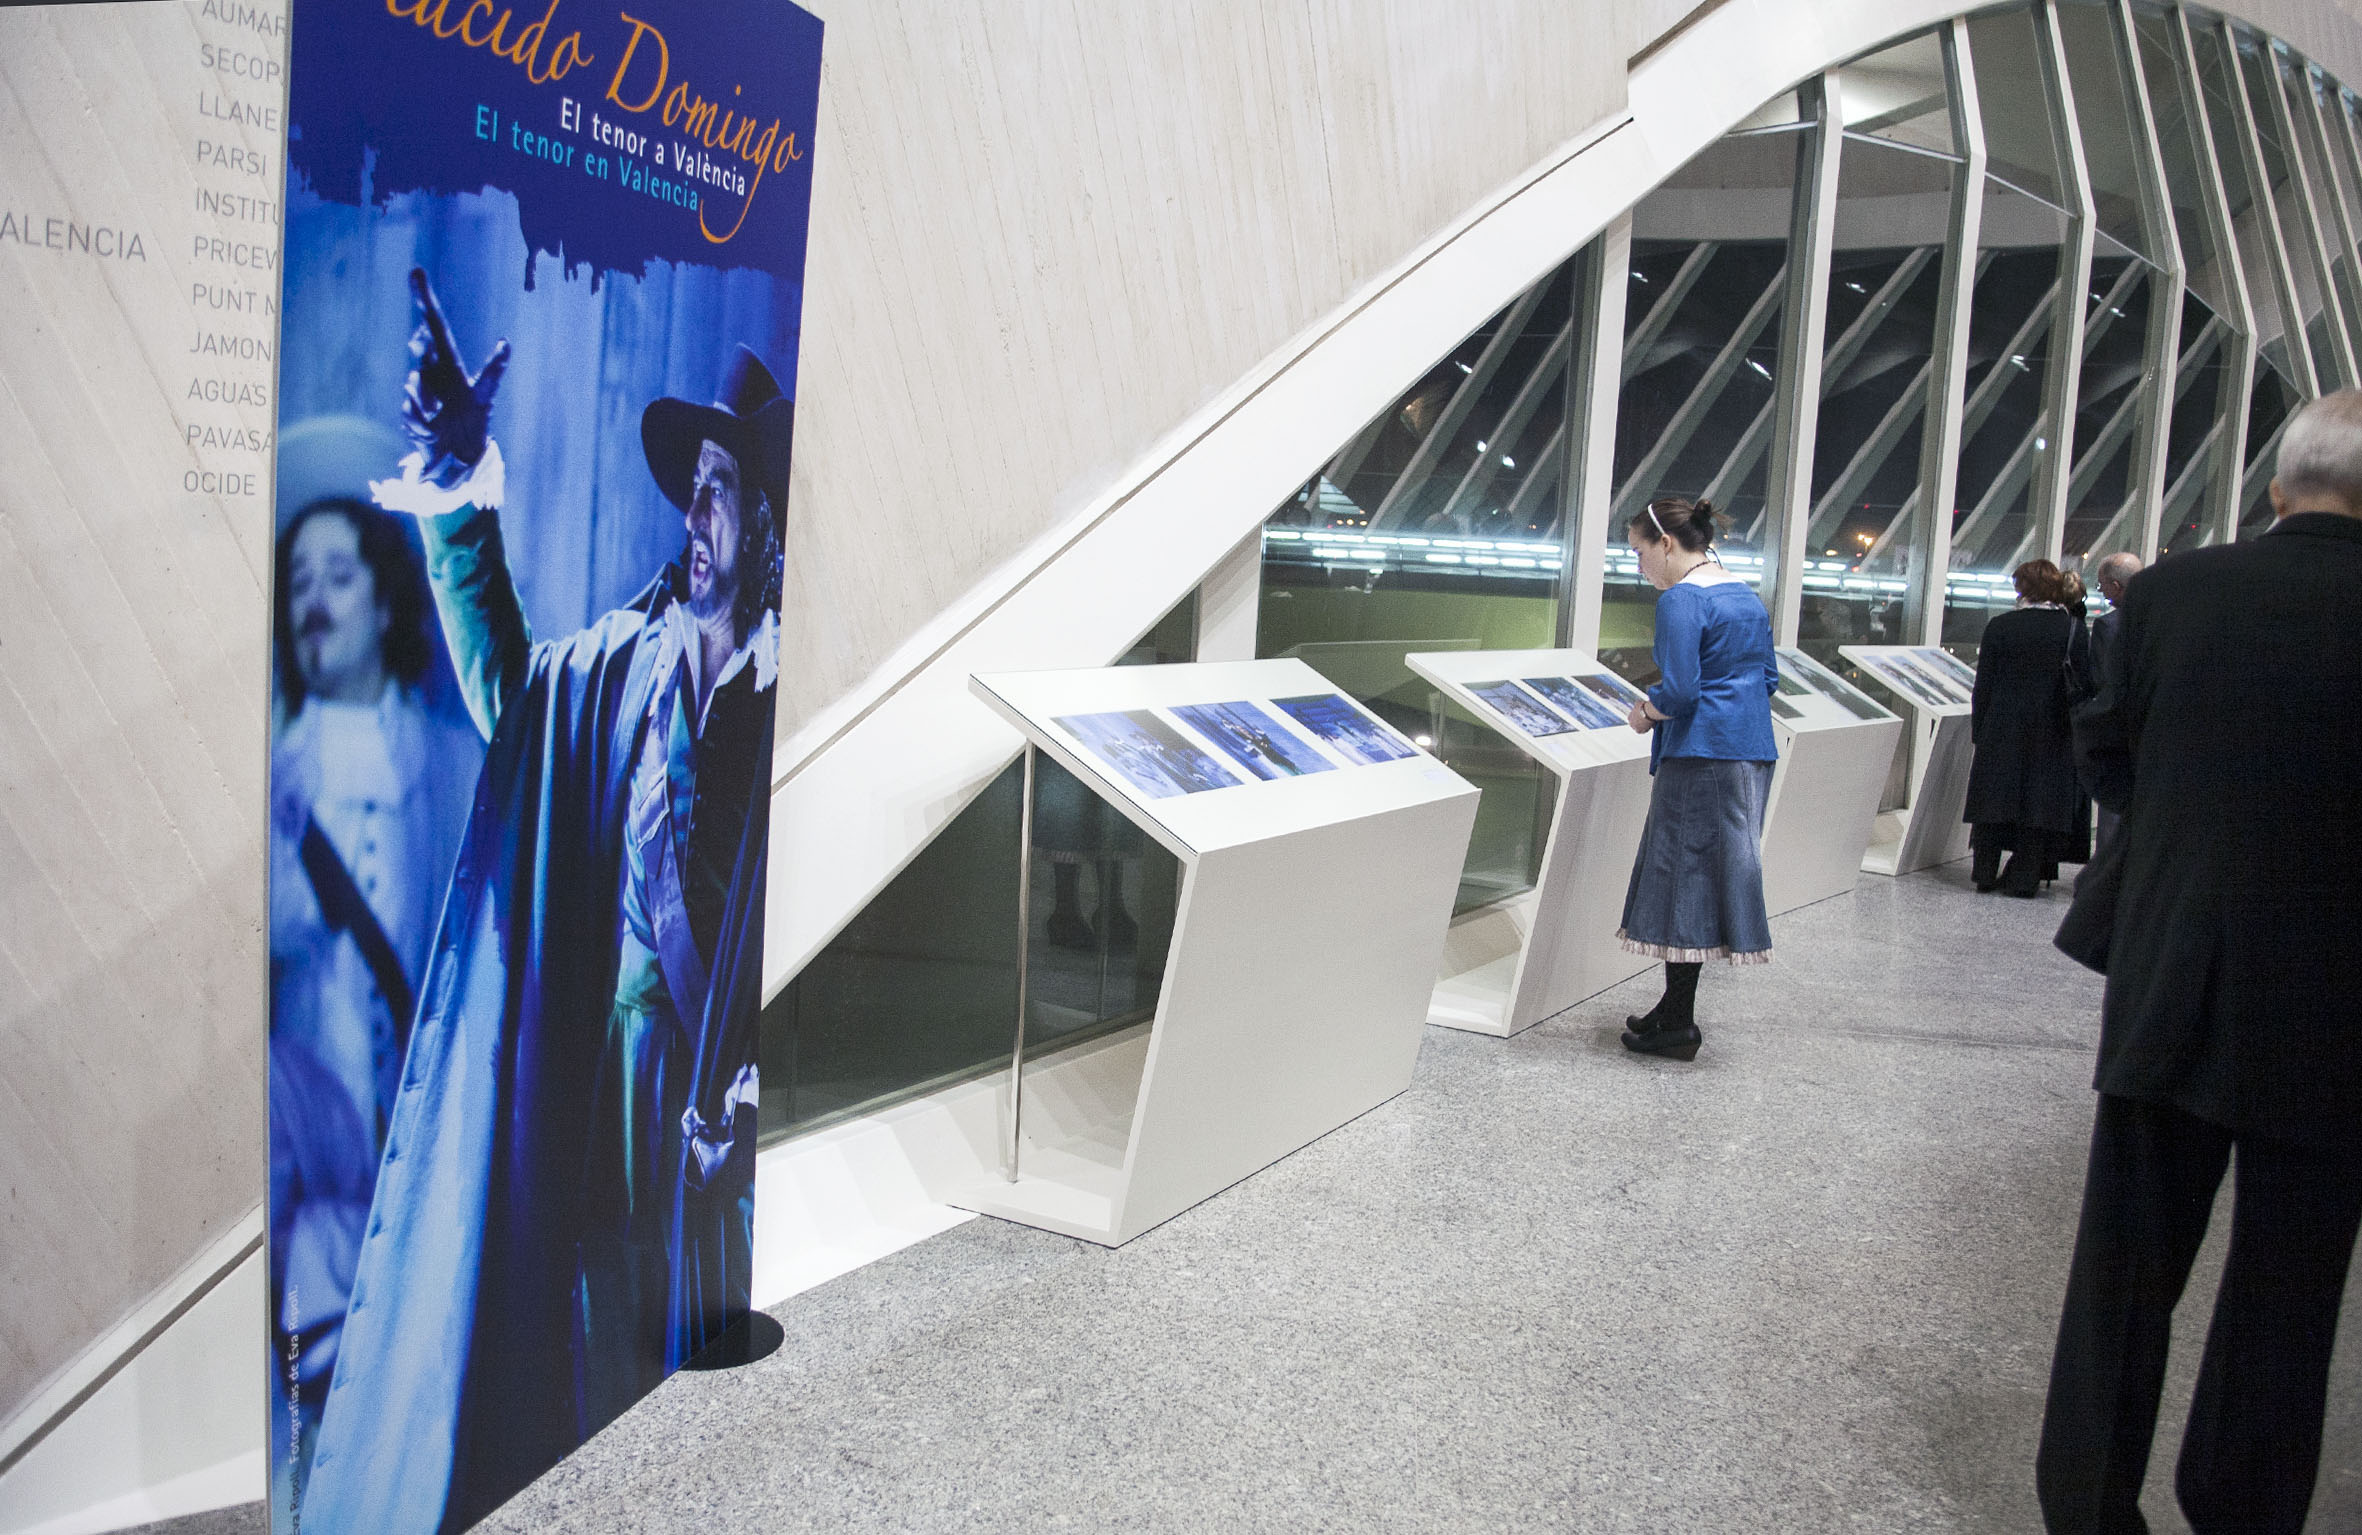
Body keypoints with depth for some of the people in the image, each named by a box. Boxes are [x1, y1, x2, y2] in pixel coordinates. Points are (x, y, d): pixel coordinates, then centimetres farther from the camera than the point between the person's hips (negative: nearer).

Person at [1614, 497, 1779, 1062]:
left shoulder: (1680, 601, -13)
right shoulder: (1747, 596, 15)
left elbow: (1678, 691, -21)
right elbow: (1768, 678, 19)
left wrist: (1645, 712, 0)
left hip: (1701, 756, -9)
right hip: (1753, 751, 9)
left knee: (1684, 876, -2)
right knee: (1707, 876, 13)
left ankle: (1678, 1025, 3)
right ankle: (1675, 1009, 20)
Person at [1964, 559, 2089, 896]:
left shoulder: (2000, 626, -5)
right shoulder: (2072, 628, -4)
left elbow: (1983, 685, -2)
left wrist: (1978, 730, 5)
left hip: (2001, 731, 0)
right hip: (2052, 733, 0)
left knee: (1994, 798, 9)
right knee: (2038, 801, 5)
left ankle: (1985, 873, 15)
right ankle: (2023, 878, 6)